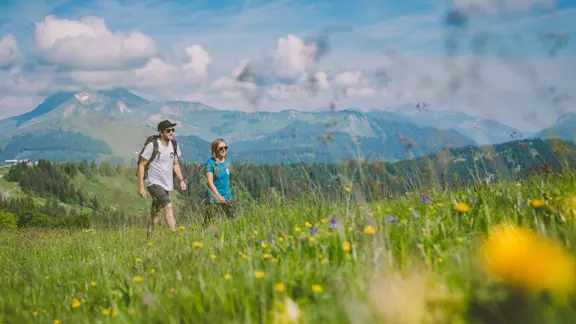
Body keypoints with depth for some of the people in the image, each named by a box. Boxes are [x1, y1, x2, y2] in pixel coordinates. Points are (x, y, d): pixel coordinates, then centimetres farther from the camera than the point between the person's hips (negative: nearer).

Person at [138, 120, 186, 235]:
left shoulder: (174, 145, 5)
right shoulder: (152, 145, -14)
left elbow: (175, 164, 17)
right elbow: (141, 165, -10)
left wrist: (181, 180, 4)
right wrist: (141, 186, -14)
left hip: (166, 184, 7)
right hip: (154, 182, -7)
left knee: (156, 212, 15)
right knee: (169, 206, -22)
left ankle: (149, 236, 27)